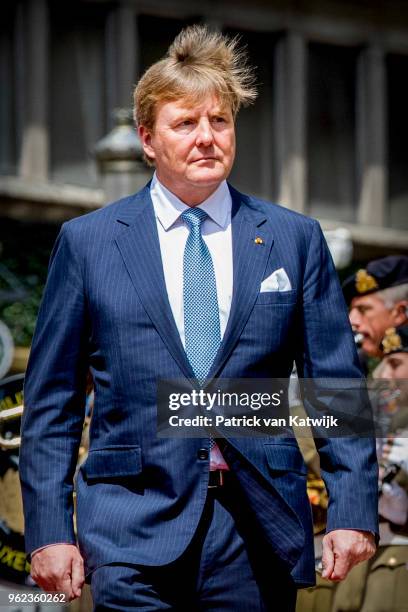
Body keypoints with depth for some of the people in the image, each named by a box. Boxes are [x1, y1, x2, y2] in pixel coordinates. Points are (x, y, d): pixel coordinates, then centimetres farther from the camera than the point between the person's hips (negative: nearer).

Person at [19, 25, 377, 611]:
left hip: (260, 535, 1)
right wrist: (49, 530, -1)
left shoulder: (296, 239, 8)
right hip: (133, 538, -1)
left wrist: (353, 509, -1)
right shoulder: (87, 242, 6)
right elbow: (51, 401, 6)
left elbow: (336, 383, 8)